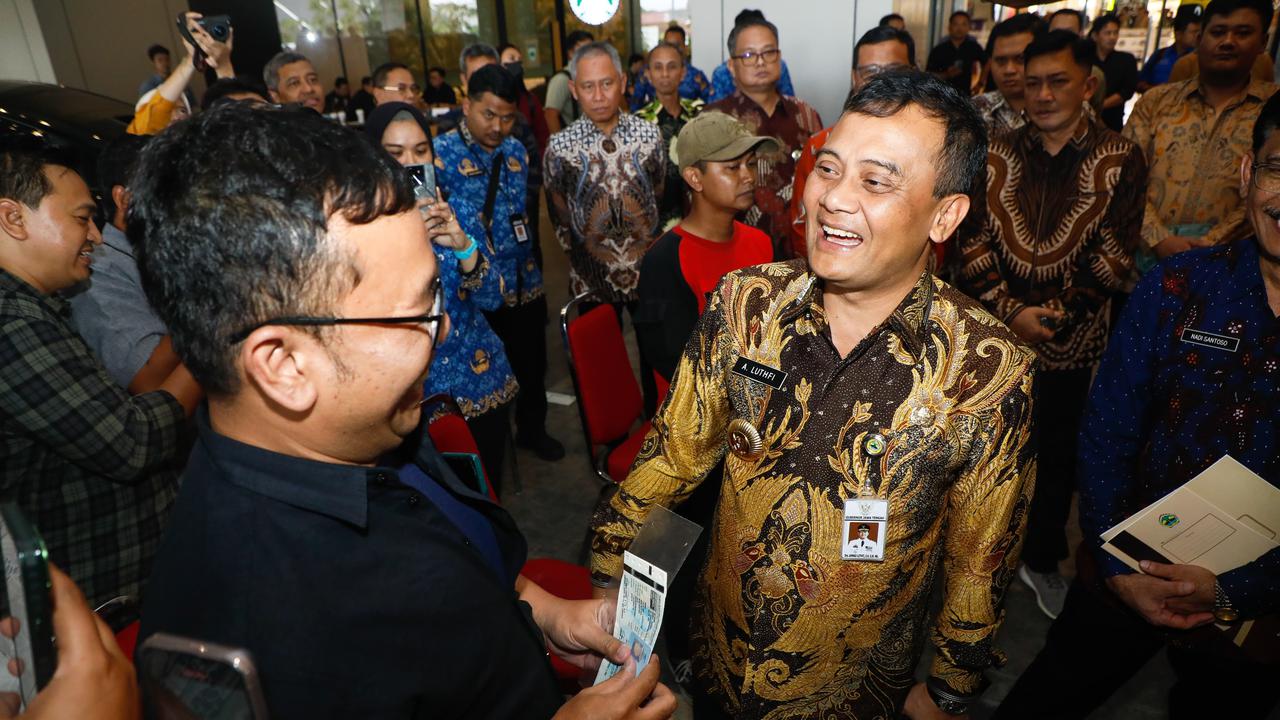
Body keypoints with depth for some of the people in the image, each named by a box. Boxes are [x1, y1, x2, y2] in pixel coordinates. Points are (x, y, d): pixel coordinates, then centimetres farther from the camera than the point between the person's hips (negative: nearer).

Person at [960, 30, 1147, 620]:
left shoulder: (1120, 160, 0)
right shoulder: (997, 153, 3)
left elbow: (1115, 253, -5)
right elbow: (971, 240, -4)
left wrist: (1058, 313, -14)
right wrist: (1009, 311, -14)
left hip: (1072, 341, 0)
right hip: (991, 332, 0)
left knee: (1057, 455, 12)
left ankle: (1041, 560, 34)